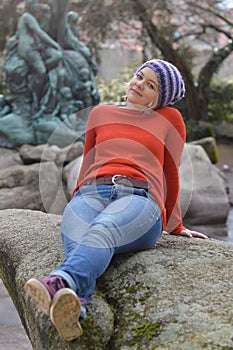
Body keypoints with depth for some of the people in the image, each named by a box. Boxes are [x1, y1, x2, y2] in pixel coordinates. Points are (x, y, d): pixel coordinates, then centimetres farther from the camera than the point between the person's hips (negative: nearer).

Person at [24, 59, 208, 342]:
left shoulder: (169, 119, 23)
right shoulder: (101, 114, 29)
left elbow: (170, 175, 28)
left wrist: (176, 227, 34)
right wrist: (75, 209, 34)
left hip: (140, 200, -2)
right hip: (91, 194, 2)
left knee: (102, 231, -40)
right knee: (78, 247, -36)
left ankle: (60, 284, -69)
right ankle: (71, 309, -66)